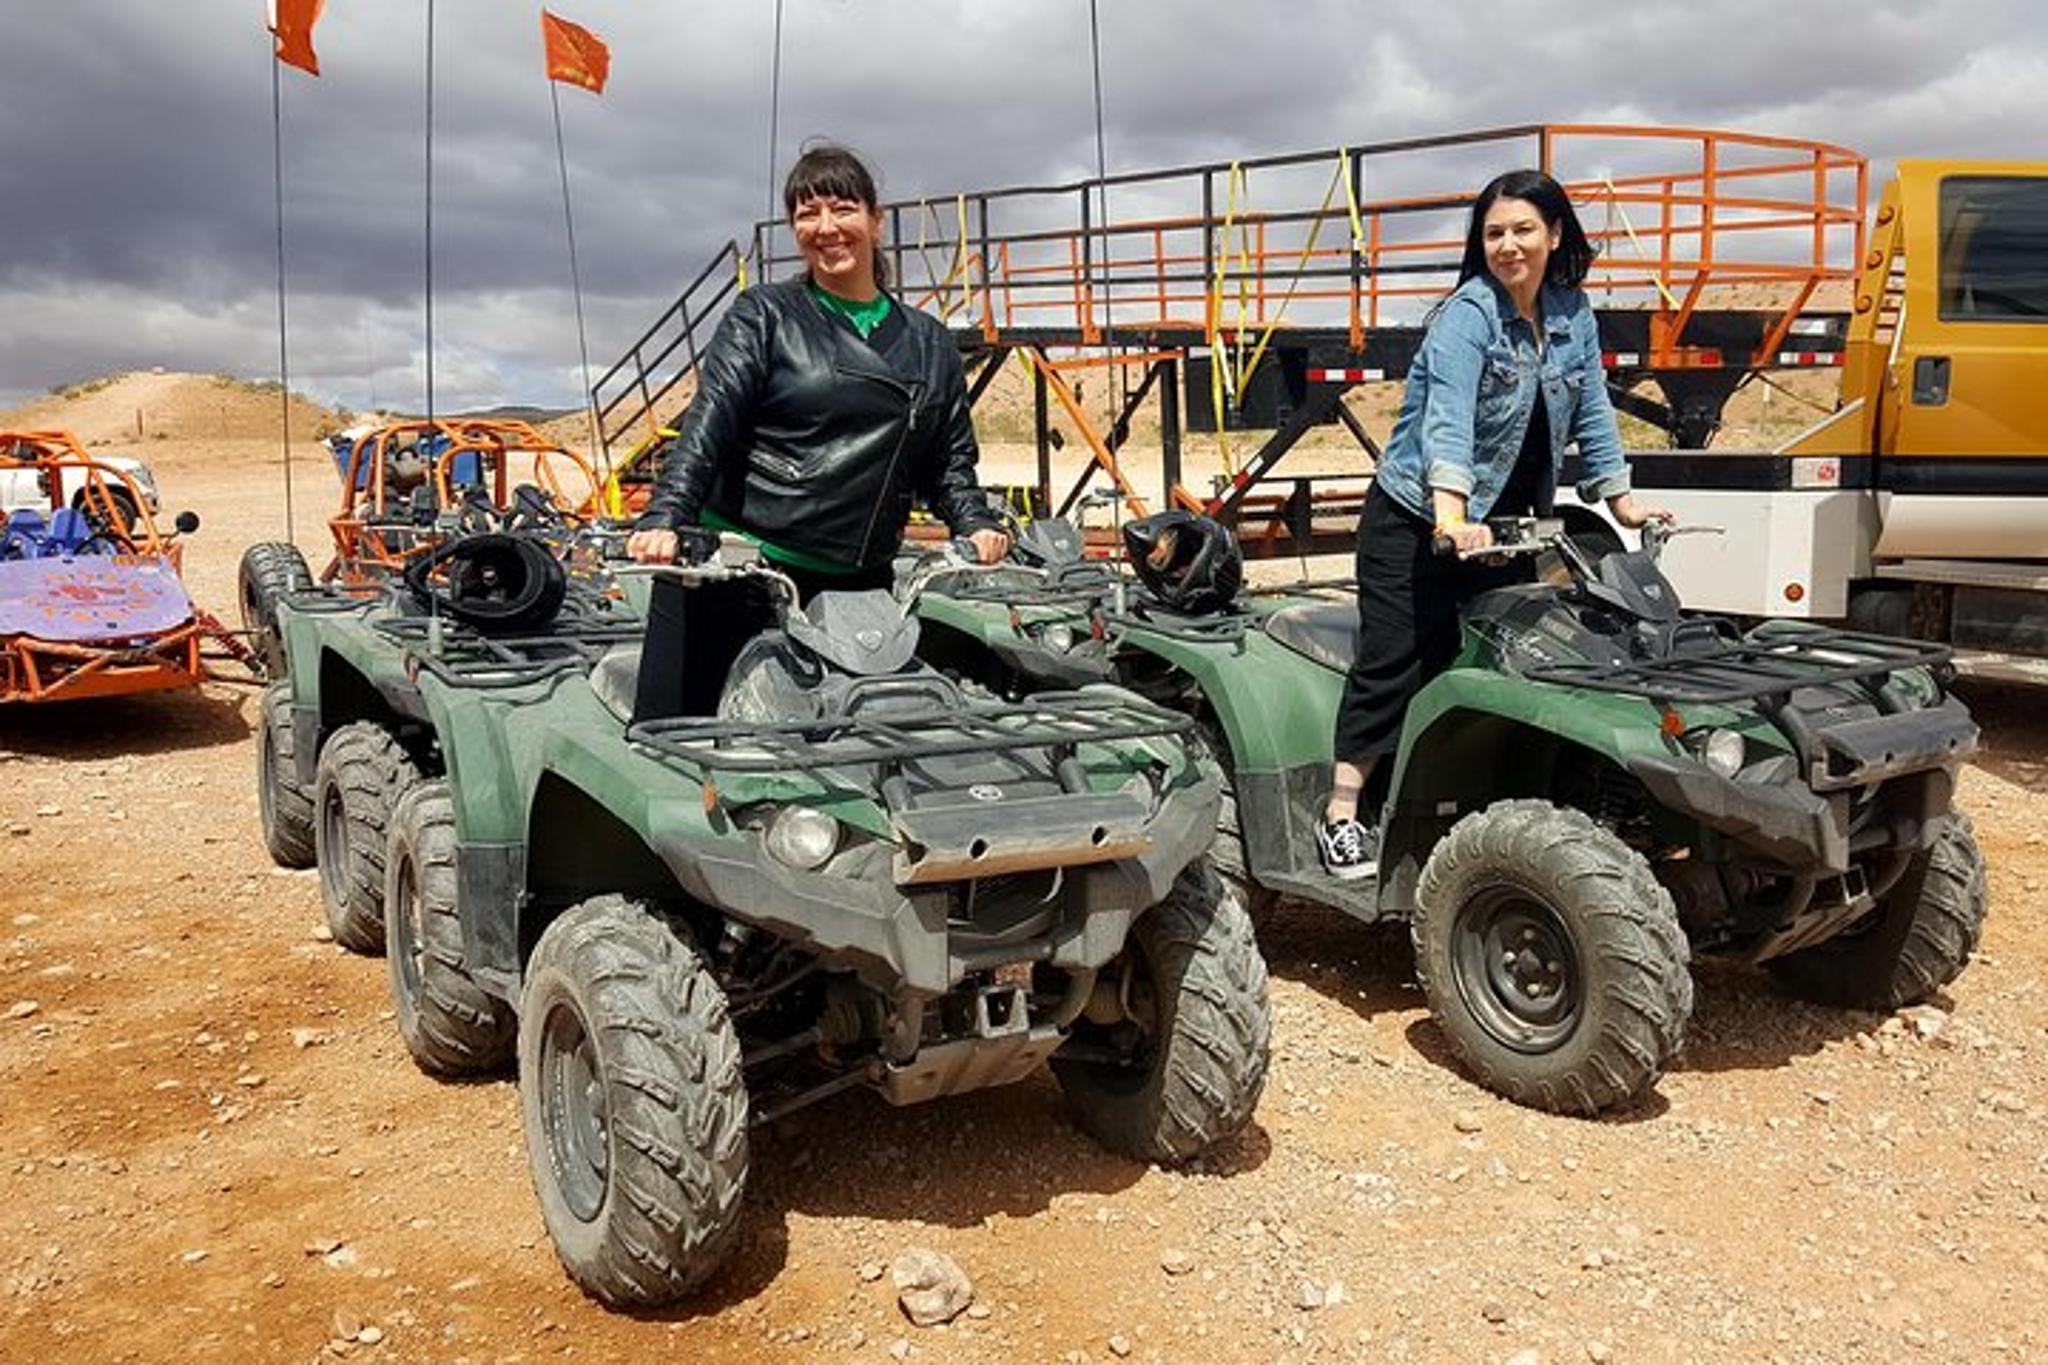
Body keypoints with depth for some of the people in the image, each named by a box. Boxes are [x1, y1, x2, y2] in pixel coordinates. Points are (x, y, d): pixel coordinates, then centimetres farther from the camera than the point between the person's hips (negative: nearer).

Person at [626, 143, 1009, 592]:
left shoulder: (932, 345, 17)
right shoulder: (762, 316, 6)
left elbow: (949, 462, 19)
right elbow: (707, 425, -5)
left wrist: (977, 526, 0)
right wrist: (663, 520, -19)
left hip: (862, 580, 3)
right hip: (747, 567, -3)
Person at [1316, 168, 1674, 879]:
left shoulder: (1573, 315, 7)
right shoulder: (1466, 317, -15)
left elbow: (1591, 413, 12)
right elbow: (1447, 420, -29)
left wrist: (1623, 501, 5)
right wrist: (1451, 516, -42)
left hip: (1504, 527, 7)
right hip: (1414, 521, -7)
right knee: (1396, 662, -10)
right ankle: (1342, 816, -8)